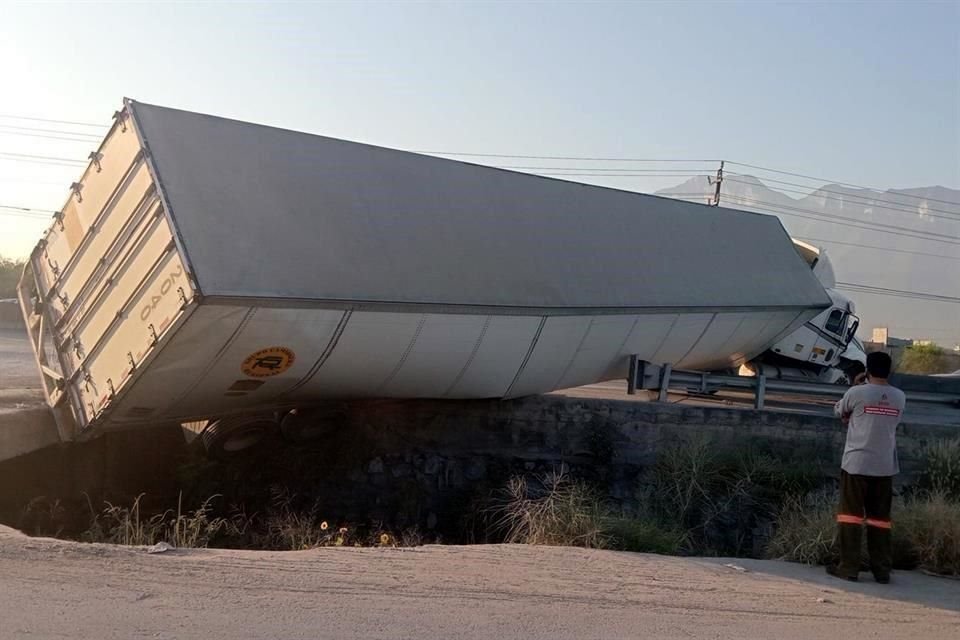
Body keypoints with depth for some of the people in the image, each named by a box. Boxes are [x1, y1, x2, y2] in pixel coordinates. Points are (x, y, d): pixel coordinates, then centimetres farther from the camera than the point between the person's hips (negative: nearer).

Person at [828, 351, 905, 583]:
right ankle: (882, 570, 13)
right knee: (880, 517, 10)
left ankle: (848, 567, 3)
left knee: (851, 514, 3)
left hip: (856, 464, -4)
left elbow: (840, 412, 9)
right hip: (885, 466, 4)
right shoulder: (899, 397, 4)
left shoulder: (857, 393, -9)